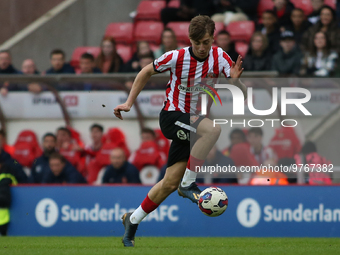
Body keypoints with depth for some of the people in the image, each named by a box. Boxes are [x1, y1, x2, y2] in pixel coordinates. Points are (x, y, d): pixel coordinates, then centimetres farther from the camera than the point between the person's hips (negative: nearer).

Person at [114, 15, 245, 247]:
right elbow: (146, 72, 3)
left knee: (170, 182, 2)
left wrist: (235, 80, -32)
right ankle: (188, 184, -24)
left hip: (191, 125, 4)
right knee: (213, 129, -33)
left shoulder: (219, 57, -7)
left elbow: (242, 94, -10)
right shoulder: (177, 58, -15)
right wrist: (129, 103, 1)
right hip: (172, 117, -4)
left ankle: (132, 221, 21)